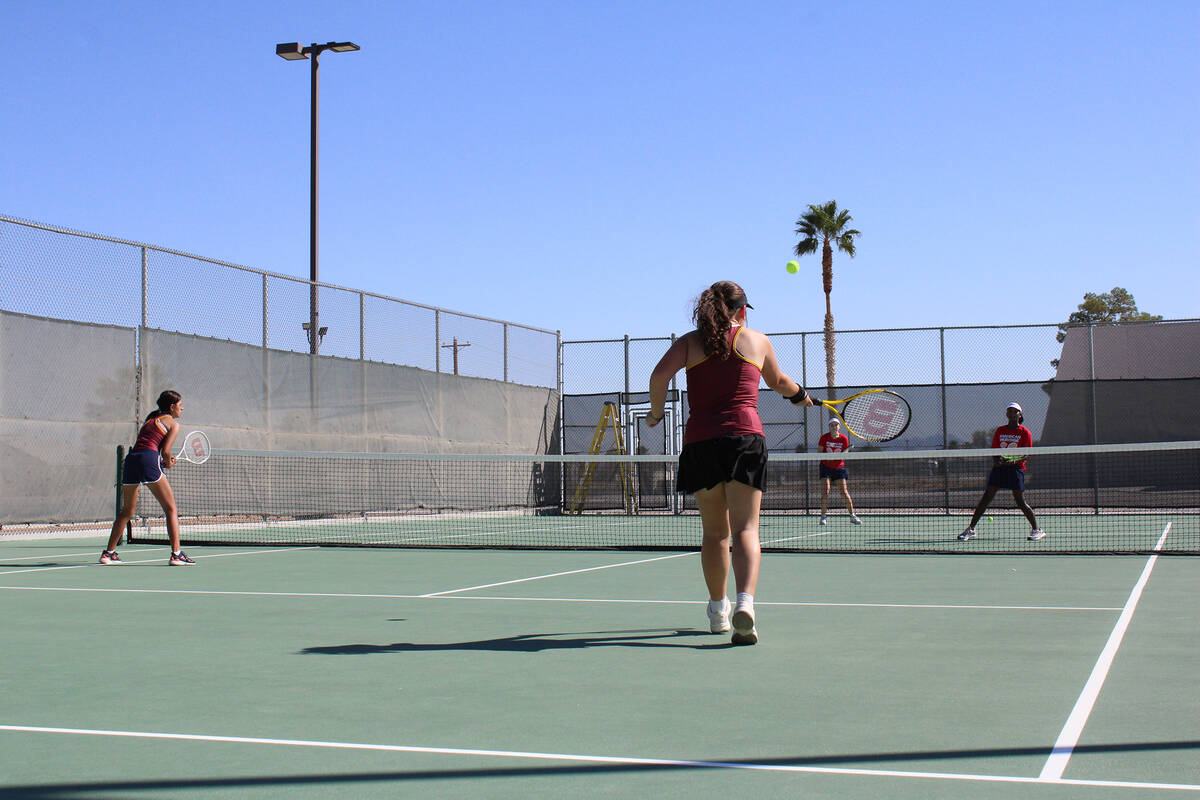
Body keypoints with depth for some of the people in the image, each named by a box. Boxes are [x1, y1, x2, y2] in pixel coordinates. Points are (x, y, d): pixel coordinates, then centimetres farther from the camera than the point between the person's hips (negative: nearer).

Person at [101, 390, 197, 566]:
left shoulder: (150, 420, 29)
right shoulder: (173, 424, 9)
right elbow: (165, 450, -4)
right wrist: (169, 463, 15)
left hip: (130, 459, 7)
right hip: (149, 460, -7)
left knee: (127, 510, 20)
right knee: (171, 509, -1)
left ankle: (109, 553, 22)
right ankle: (176, 554, -11)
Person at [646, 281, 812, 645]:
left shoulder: (689, 341, 11)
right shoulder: (758, 340, 13)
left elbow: (659, 376, -6)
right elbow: (777, 381, 30)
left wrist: (656, 412, 10)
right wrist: (800, 394, 50)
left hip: (699, 442, 1)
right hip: (745, 437, -1)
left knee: (714, 532, 15)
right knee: (745, 529, -7)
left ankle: (718, 611, 24)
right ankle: (745, 602, -29)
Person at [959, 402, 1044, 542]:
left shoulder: (1025, 433, 1)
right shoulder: (1000, 431, 12)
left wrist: (1014, 461, -22)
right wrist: (996, 461, -8)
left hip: (1016, 468, -3)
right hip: (999, 467, 4)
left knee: (1020, 501, -8)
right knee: (986, 498, -1)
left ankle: (1037, 530, 5)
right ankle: (970, 529, 2)